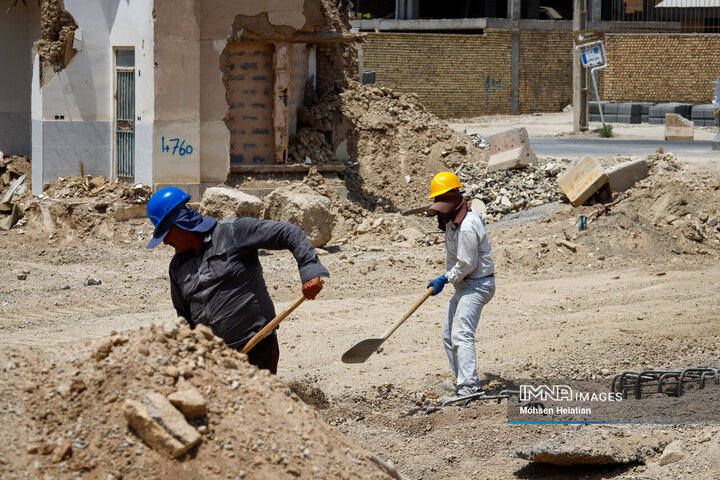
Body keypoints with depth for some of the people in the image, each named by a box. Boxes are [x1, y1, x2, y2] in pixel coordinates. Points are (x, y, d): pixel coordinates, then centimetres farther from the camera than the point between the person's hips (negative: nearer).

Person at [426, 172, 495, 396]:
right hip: (464, 285, 11)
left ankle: (468, 387, -29)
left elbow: (467, 264, -22)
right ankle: (461, 380, 25)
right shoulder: (453, 220, 9)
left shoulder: (467, 227, -24)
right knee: (449, 334, 16)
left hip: (477, 284, -11)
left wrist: (445, 279, -12)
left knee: (461, 334, -21)